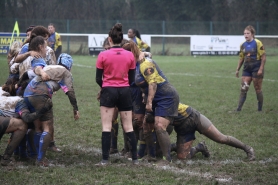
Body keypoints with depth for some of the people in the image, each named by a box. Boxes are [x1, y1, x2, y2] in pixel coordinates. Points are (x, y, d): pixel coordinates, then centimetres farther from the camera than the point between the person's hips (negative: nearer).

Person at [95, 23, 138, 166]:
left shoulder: (103, 55, -7)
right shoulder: (130, 56, 0)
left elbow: (98, 79, -2)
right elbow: (132, 79, 5)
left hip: (108, 91, -3)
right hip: (125, 92, 3)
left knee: (106, 127, 0)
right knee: (128, 127, 9)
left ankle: (105, 159, -5)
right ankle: (135, 159, 11)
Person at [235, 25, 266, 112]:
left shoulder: (257, 43, -9)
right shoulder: (243, 45, 8)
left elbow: (263, 57, -10)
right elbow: (241, 58, 18)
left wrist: (261, 69, -16)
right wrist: (237, 70, 14)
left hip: (256, 69, -5)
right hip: (247, 69, 5)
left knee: (258, 89, 2)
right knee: (243, 88, -3)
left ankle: (260, 109, 12)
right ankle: (239, 108, -6)